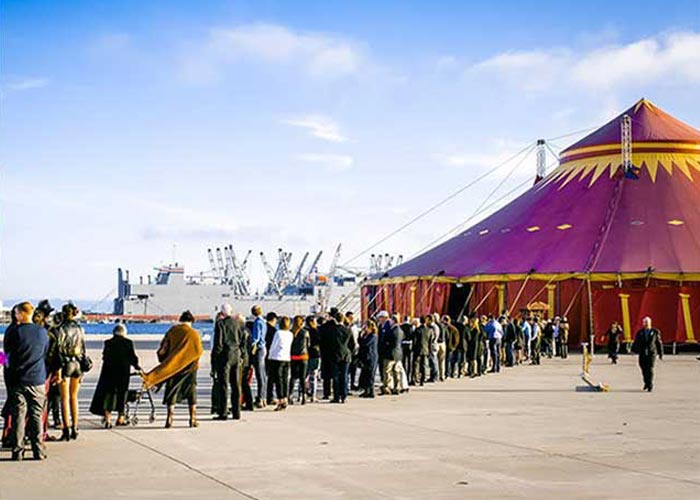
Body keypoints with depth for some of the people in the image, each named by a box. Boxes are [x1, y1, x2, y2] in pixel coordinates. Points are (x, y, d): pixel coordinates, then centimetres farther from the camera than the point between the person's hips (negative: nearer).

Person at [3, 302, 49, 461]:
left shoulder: (14, 331, -9)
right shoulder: (42, 331, -1)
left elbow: (6, 350, 5)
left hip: (17, 379, -2)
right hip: (37, 379, 2)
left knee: (18, 415, 3)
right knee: (36, 415, 7)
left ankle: (17, 451, 2)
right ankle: (38, 450, 7)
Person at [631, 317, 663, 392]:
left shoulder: (655, 332, 5)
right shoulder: (640, 333, 8)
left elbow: (659, 343, 9)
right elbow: (636, 342, 5)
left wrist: (661, 353, 9)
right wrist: (633, 350, -7)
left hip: (652, 353, -2)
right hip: (642, 353, 2)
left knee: (650, 369, -10)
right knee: (644, 369, 5)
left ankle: (650, 385, -4)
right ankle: (646, 383, 24)